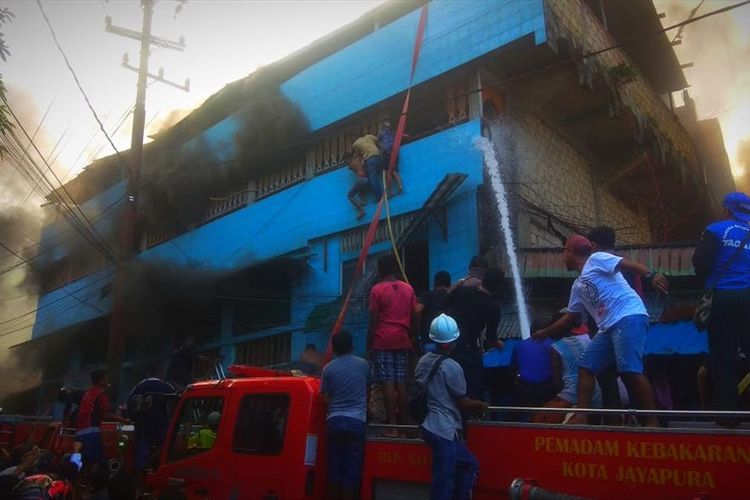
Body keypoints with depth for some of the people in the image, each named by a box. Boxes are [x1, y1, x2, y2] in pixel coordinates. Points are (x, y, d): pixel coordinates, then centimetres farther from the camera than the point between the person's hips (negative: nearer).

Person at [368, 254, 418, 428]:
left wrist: (369, 344, -1)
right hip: (403, 341, 5)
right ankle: (403, 421, 13)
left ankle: (392, 423, -2)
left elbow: (373, 320, -7)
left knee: (388, 382, -3)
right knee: (401, 382, 9)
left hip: (383, 342, -4)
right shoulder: (408, 288, 8)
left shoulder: (377, 290, -5)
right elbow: (414, 318, 9)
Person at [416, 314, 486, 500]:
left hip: (430, 426, 8)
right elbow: (463, 403, -9)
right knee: (443, 482, -2)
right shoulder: (452, 367, -16)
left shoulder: (423, 361, 6)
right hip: (444, 431, -8)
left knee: (470, 464, 21)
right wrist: (481, 405, 11)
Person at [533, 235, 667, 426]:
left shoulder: (596, 259, 2)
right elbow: (570, 317, 31)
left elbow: (632, 265, -8)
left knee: (630, 369, -18)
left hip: (630, 317, -9)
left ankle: (653, 421, -10)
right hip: (608, 327, 9)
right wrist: (545, 332, 37)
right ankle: (581, 417, 6)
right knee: (585, 367, 4)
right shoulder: (577, 286, 25)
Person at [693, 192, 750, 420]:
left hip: (723, 298, -3)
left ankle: (727, 411, 4)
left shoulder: (717, 230, 0)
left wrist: (708, 280, 13)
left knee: (723, 354, 2)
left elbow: (700, 261, -7)